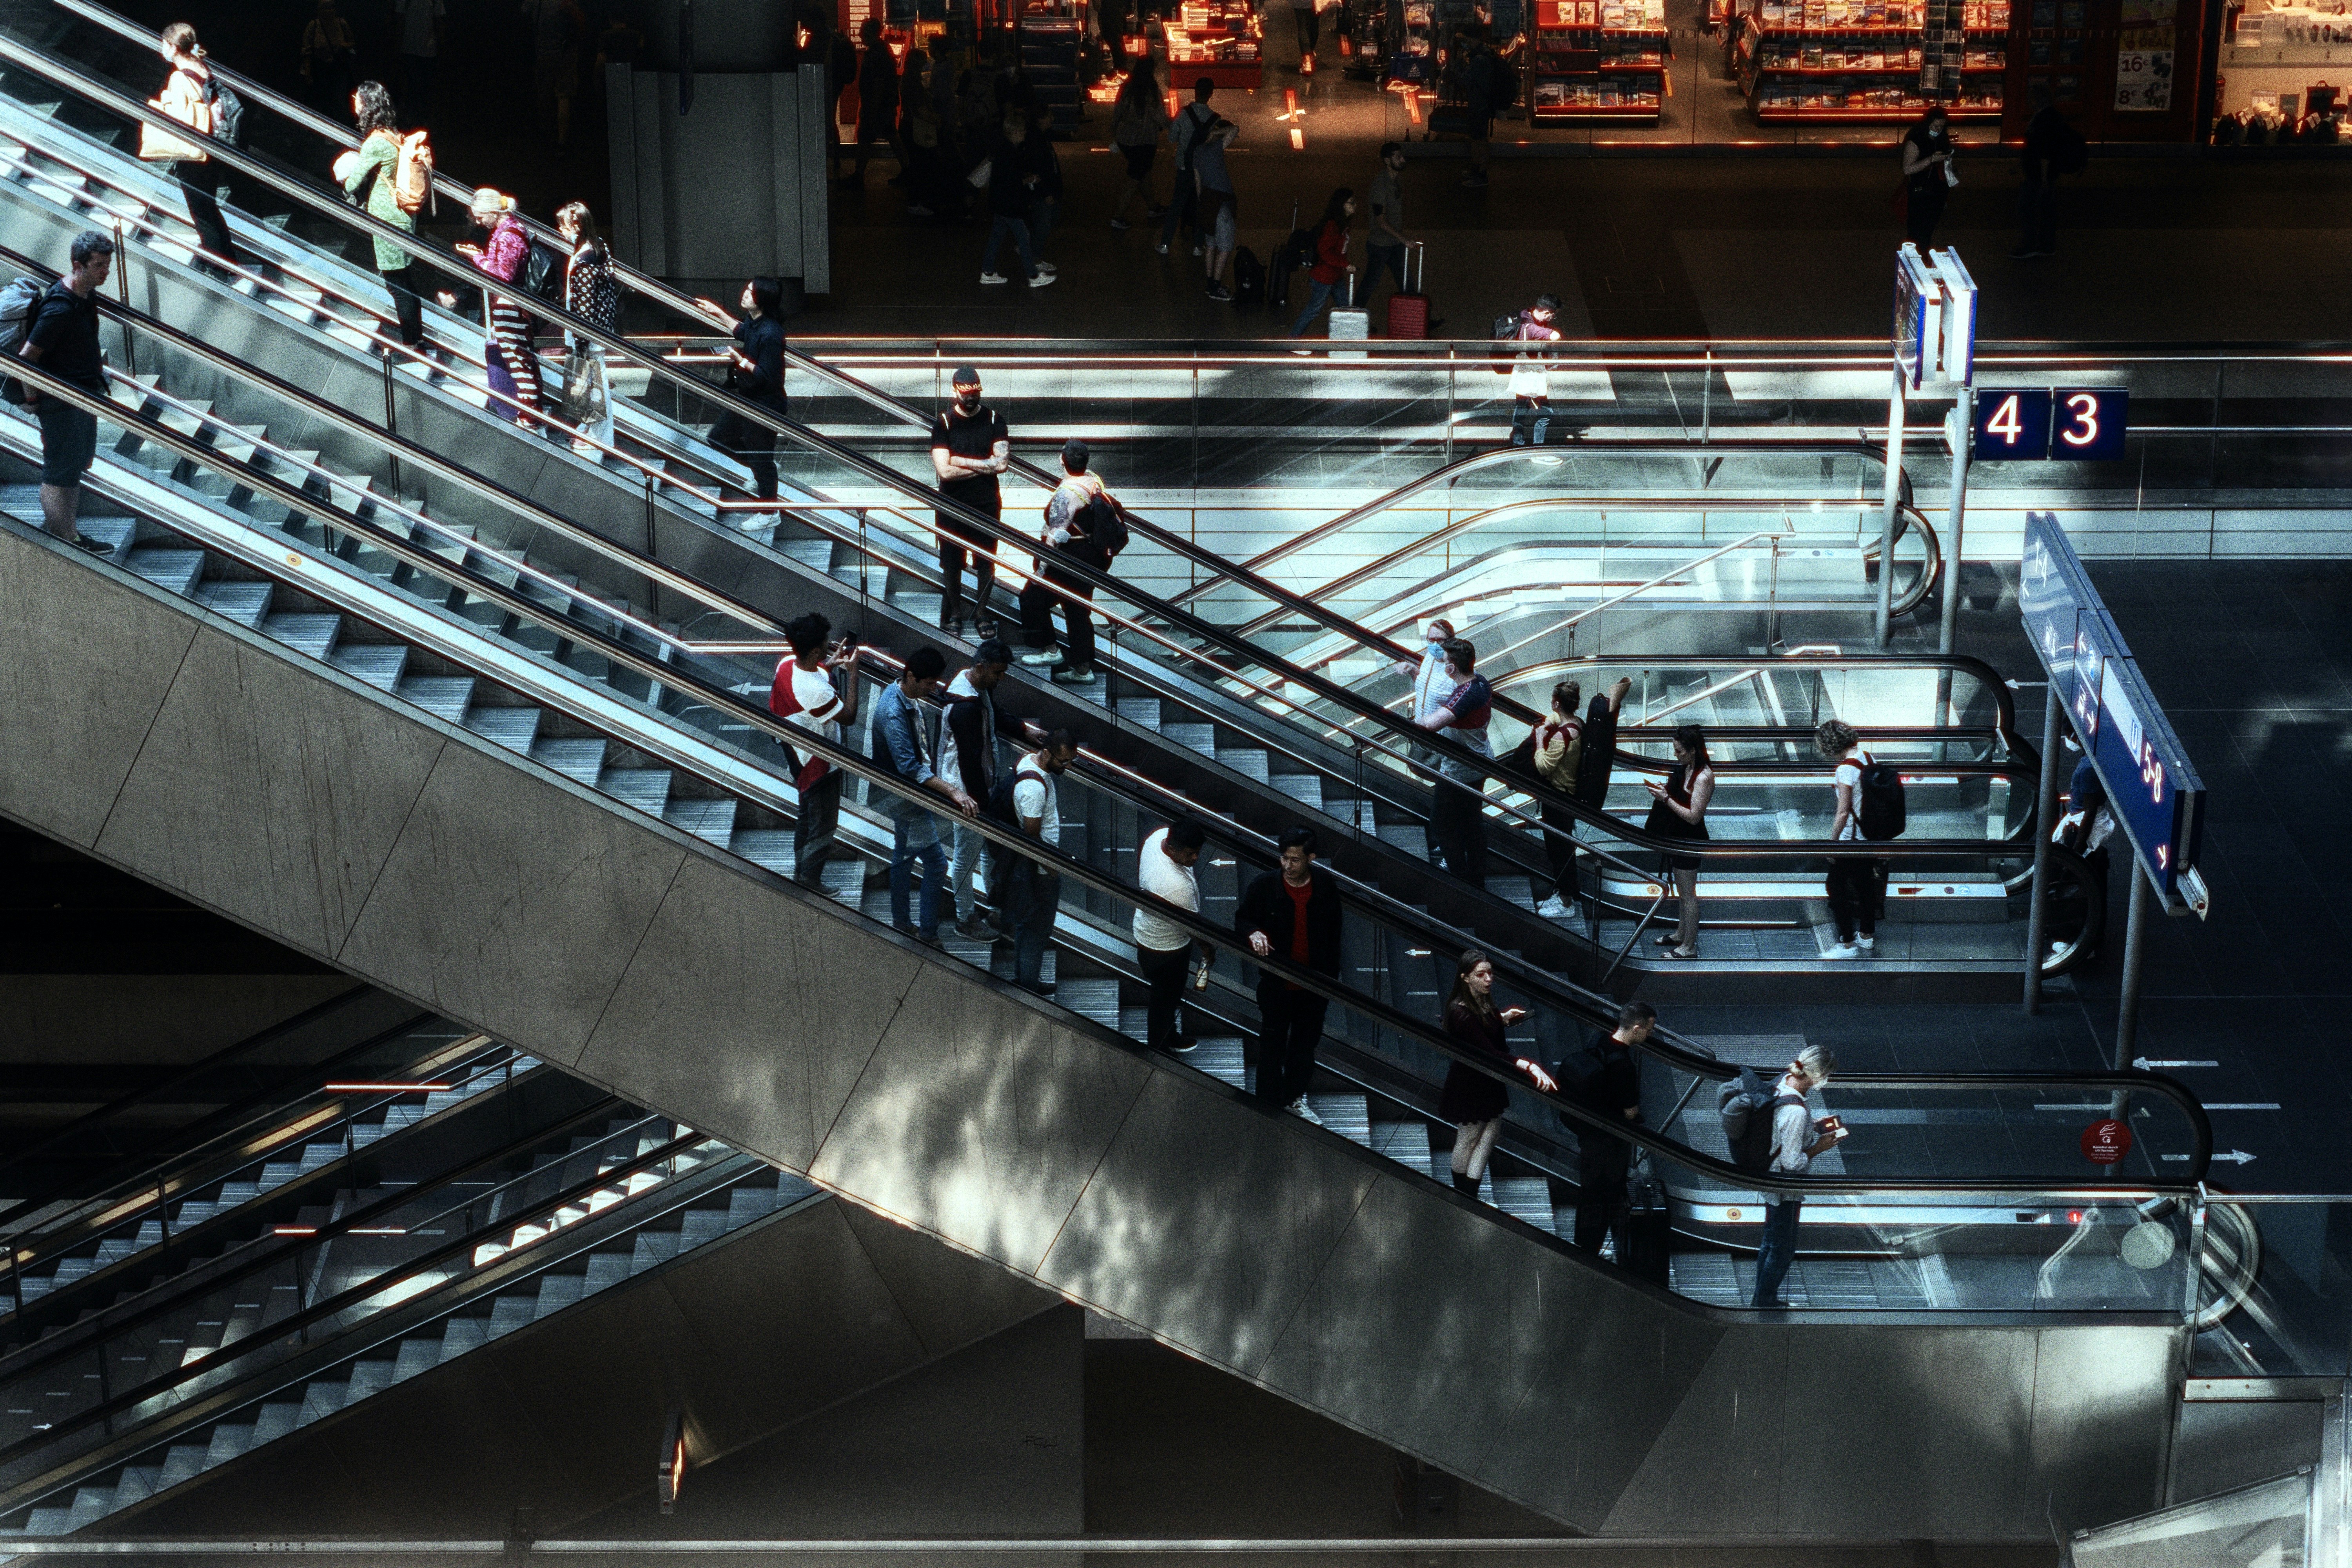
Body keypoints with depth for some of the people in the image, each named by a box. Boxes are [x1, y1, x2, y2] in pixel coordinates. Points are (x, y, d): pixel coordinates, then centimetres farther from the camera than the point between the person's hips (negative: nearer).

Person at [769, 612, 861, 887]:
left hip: (797, 756, 9)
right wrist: (853, 672, -22)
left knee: (806, 817, 29)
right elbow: (849, 717, -24)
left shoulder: (787, 663, -13)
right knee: (822, 826, 13)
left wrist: (831, 665, -2)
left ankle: (800, 870, 46)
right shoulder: (816, 691, -39)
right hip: (819, 768, -9)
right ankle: (809, 882, 28)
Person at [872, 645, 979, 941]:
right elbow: (910, 767, -39)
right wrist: (952, 791, -45)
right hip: (904, 797, -10)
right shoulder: (893, 712, -32)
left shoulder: (905, 694, -1)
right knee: (936, 862, -5)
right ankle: (929, 932, 5)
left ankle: (901, 921, 36)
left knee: (904, 854, 22)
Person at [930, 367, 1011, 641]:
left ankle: (982, 612, 26)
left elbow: (1002, 463, -14)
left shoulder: (993, 419, -4)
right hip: (952, 505, -1)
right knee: (952, 562, 7)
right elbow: (944, 471, -17)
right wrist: (984, 467, -13)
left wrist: (961, 461, -15)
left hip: (987, 504, 1)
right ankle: (954, 614, 24)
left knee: (986, 562, 10)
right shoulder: (943, 423, -8)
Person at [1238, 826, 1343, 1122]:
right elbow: (1241, 919, -3)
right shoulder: (1264, 885, -16)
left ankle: (1295, 1098, 40)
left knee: (1306, 1043, 20)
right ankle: (1271, 1105, 24)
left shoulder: (1326, 886, -10)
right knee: (1272, 1045, 9)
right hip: (1277, 984, -2)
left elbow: (1334, 935, 2)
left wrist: (1331, 979, 5)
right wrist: (1253, 932, -27)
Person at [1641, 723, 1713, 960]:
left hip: (1689, 841, -10)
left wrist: (1666, 798, -26)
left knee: (1688, 894, 1)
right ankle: (1681, 934, 37)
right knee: (1682, 891, 23)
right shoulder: (1686, 768, 3)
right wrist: (1660, 789, 0)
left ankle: (1689, 947, 10)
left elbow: (1693, 816, -26)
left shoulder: (1704, 777, -25)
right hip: (1676, 837, 10)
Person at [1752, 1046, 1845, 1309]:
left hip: (1768, 1178, 9)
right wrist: (1819, 1147, -15)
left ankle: (1763, 1300, 39)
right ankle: (1764, 1304, 24)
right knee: (1783, 1251, 10)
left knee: (1770, 1244, 24)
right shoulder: (1796, 1111, -34)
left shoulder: (1779, 1087, -6)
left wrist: (1814, 1126, 6)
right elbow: (1792, 1162, -29)